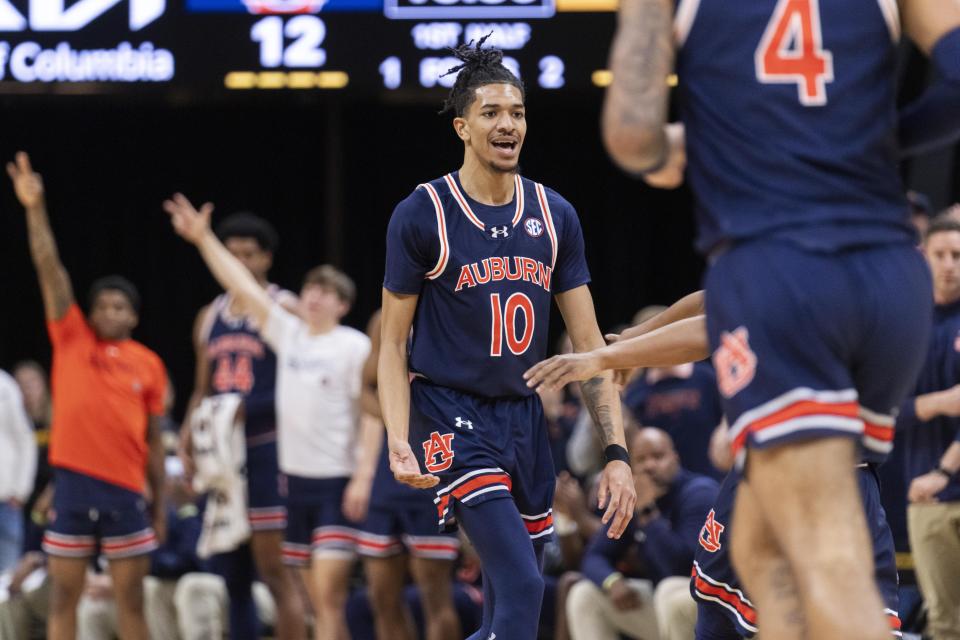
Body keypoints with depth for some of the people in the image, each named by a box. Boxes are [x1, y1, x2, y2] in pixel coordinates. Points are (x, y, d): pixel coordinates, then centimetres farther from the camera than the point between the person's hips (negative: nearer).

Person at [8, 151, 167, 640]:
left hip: (126, 489, 1)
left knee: (131, 598, 6)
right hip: (75, 483, -1)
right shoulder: (72, 340, 3)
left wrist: (160, 503, 9)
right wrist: (36, 210, -13)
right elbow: (50, 271, -5)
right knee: (63, 596, 2)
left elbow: (154, 439, 10)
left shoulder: (149, 364, 6)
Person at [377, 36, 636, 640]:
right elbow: (394, 343, -2)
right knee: (522, 587, -21)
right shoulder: (423, 215, -7)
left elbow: (588, 343, 6)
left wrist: (617, 453, -2)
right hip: (452, 415, -6)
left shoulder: (554, 215, 5)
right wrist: (398, 441, -17)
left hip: (525, 417, 6)